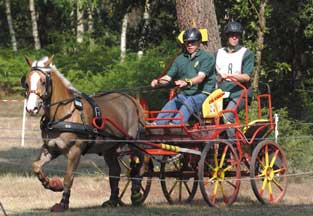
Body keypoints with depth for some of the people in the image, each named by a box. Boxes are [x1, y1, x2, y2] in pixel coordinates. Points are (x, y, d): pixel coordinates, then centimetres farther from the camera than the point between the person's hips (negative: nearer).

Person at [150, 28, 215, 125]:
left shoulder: (207, 57, 0)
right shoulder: (180, 59, 17)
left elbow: (201, 77, -16)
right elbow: (168, 77, 11)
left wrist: (187, 83, -37)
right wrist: (158, 82, -13)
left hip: (201, 94, -5)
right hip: (183, 94, 5)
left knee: (189, 103, -36)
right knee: (171, 104, -26)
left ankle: (175, 125, -59)